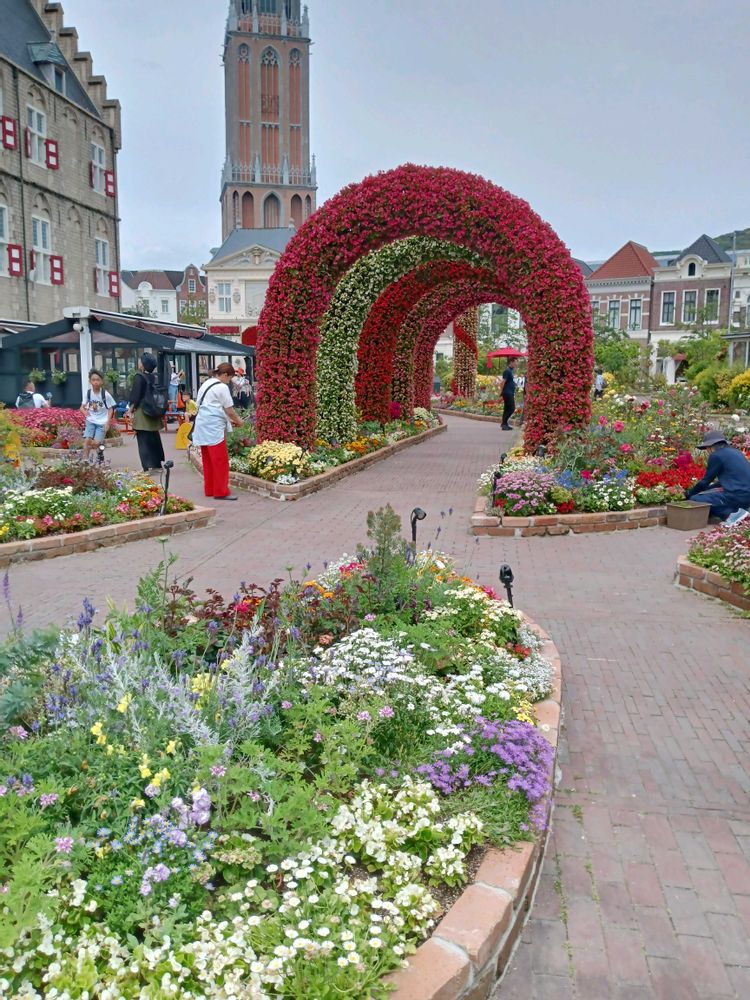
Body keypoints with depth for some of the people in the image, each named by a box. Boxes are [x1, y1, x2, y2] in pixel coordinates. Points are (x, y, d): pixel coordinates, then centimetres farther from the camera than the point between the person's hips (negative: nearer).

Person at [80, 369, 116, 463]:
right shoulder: (88, 393, -2)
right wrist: (85, 412, -15)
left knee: (96, 443, -11)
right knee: (87, 440, -16)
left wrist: (107, 423, -9)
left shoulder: (105, 394, -9)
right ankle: (85, 460, -9)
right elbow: (82, 407, 8)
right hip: (90, 421, 2)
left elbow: (110, 409, -2)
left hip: (102, 423, -2)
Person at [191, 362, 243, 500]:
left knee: (208, 460, 13)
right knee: (221, 461, -3)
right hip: (214, 427, -9)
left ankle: (209, 489, 17)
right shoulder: (222, 387, -8)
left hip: (202, 426, 9)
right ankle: (221, 491, -1)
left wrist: (228, 420, 20)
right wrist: (238, 421, 11)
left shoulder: (205, 384, 18)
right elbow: (229, 411, -8)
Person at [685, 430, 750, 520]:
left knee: (695, 500, -7)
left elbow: (705, 481, 0)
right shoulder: (735, 452, 18)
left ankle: (729, 513, -14)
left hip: (737, 495, -9)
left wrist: (689, 494, 15)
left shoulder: (716, 455, -6)